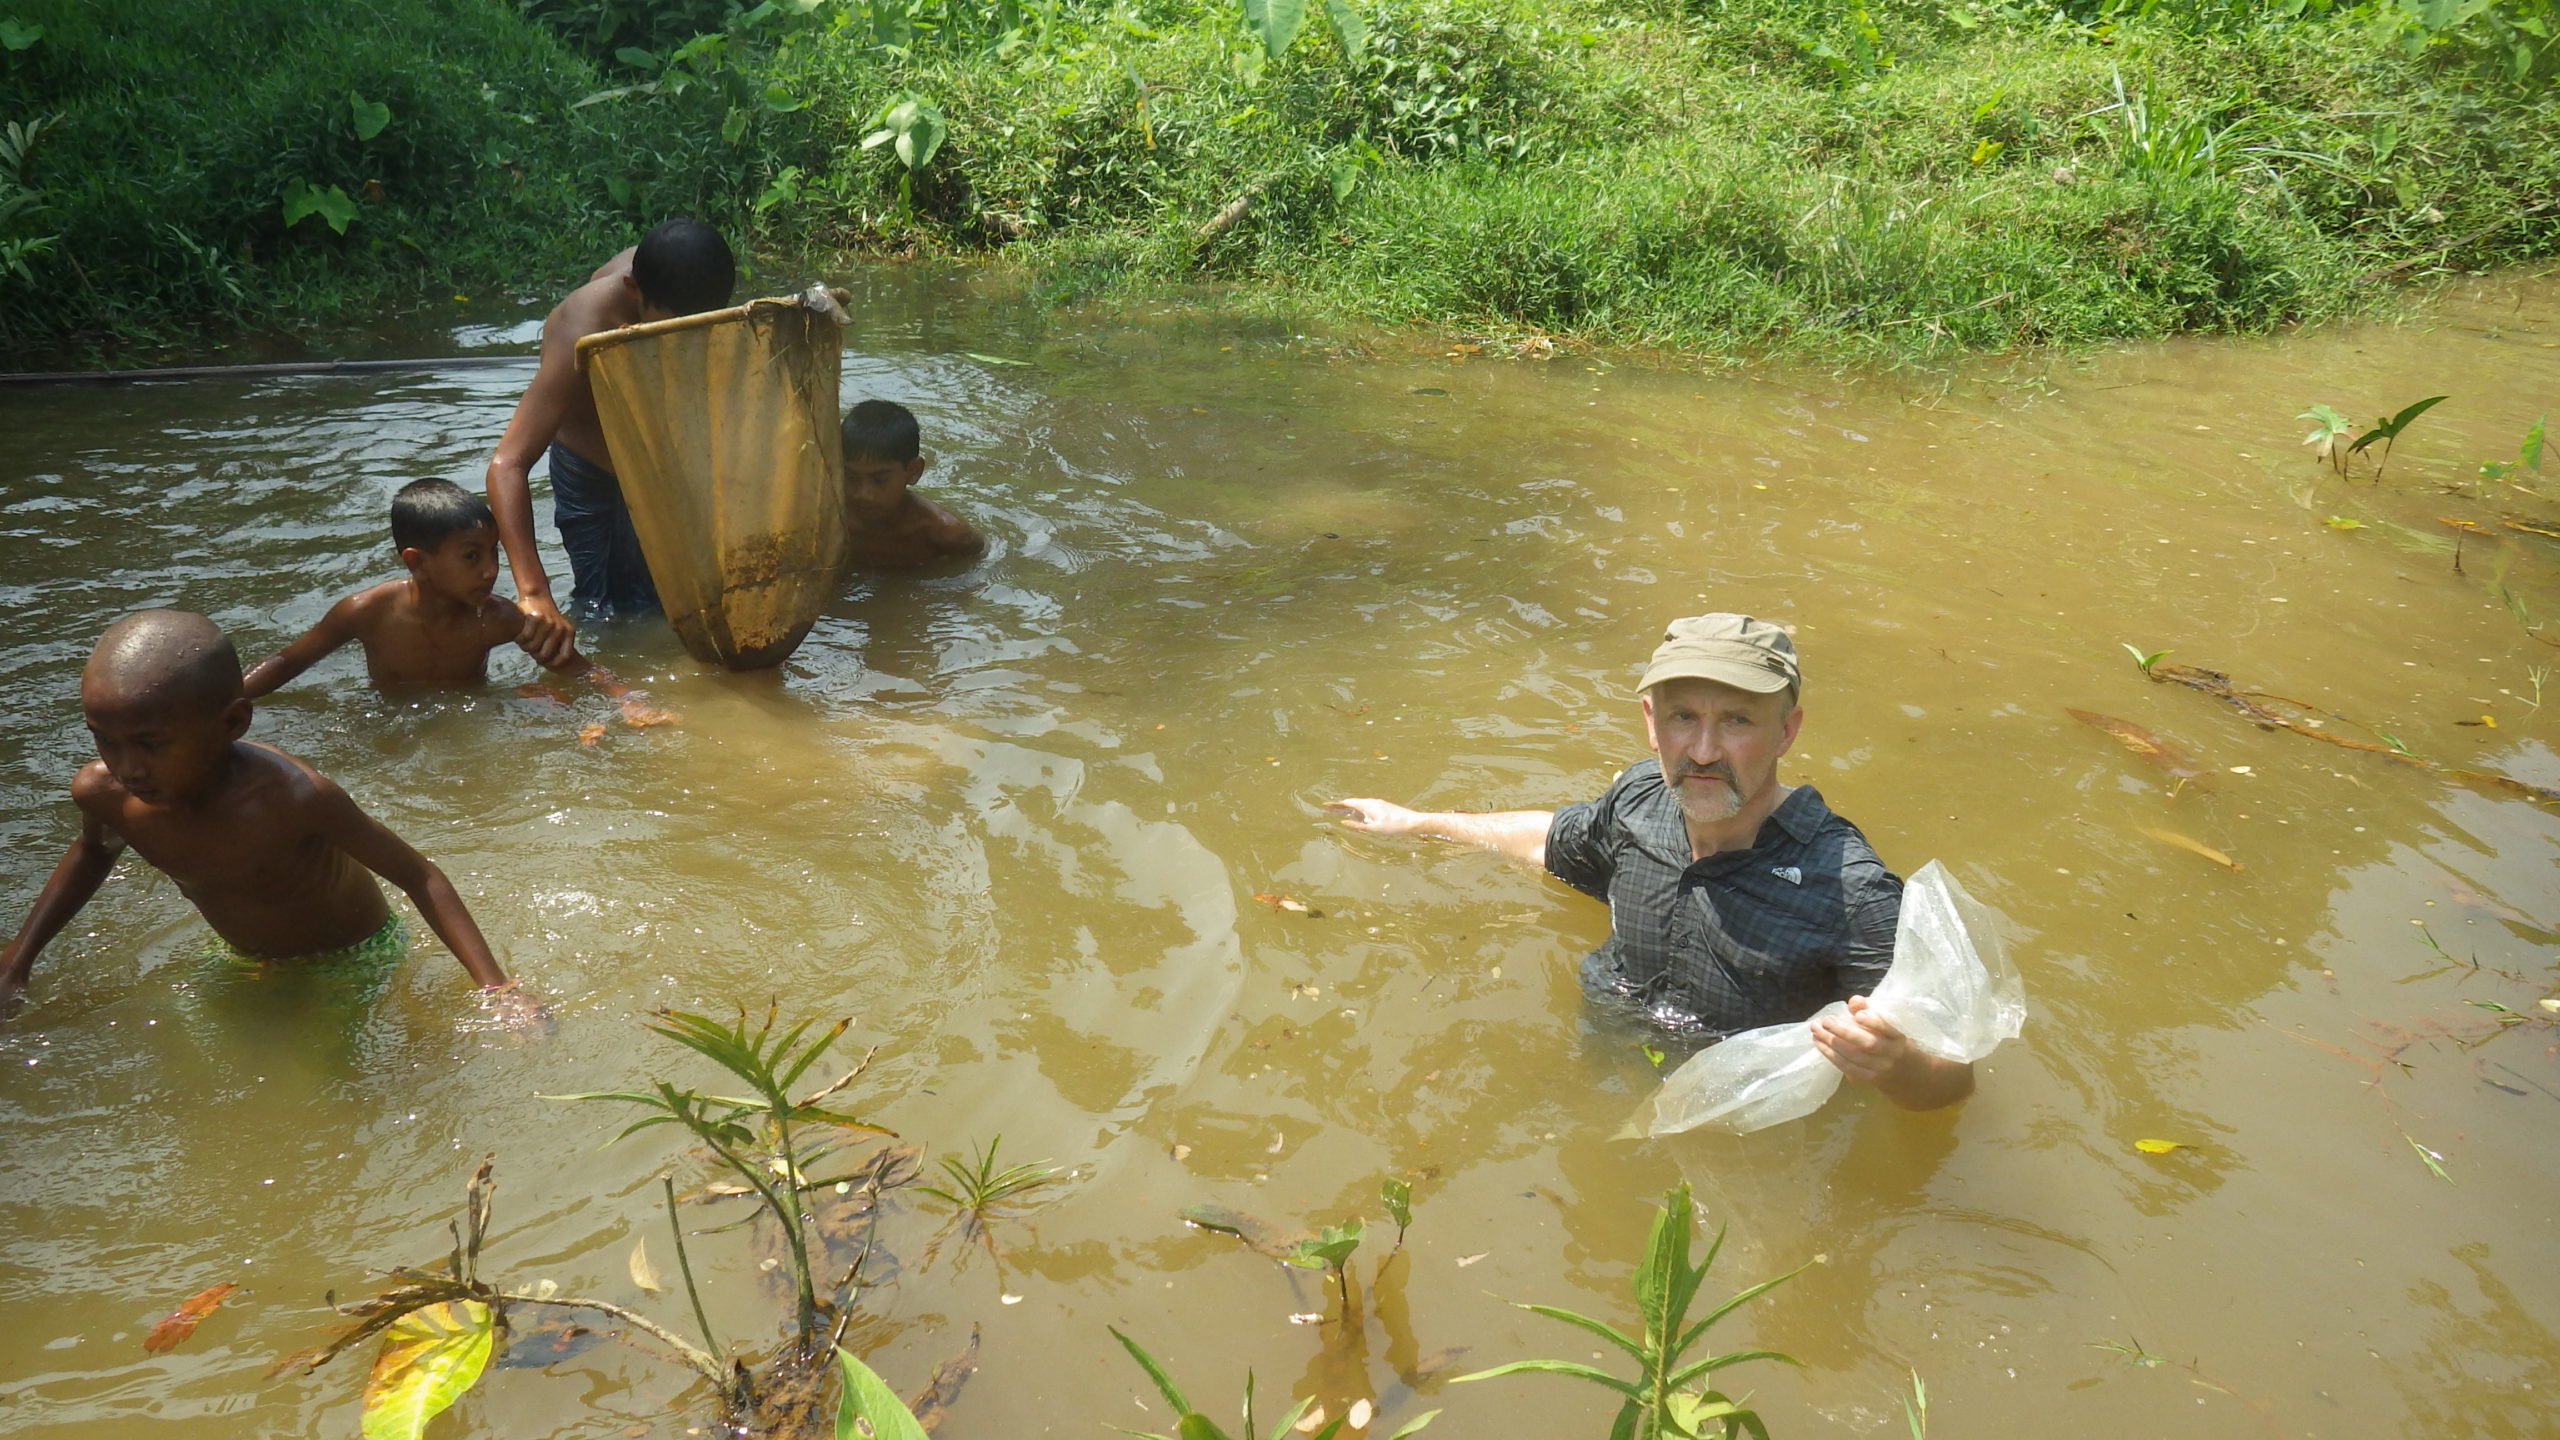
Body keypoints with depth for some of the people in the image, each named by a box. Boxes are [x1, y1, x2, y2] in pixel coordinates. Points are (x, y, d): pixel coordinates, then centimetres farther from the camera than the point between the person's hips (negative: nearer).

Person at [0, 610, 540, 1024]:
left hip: (355, 962, -5)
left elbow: (419, 876, -28)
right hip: (243, 963, 6)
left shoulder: (291, 796, -39)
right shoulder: (102, 792, -21)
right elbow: (92, 852, 8)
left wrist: (497, 987, -35)